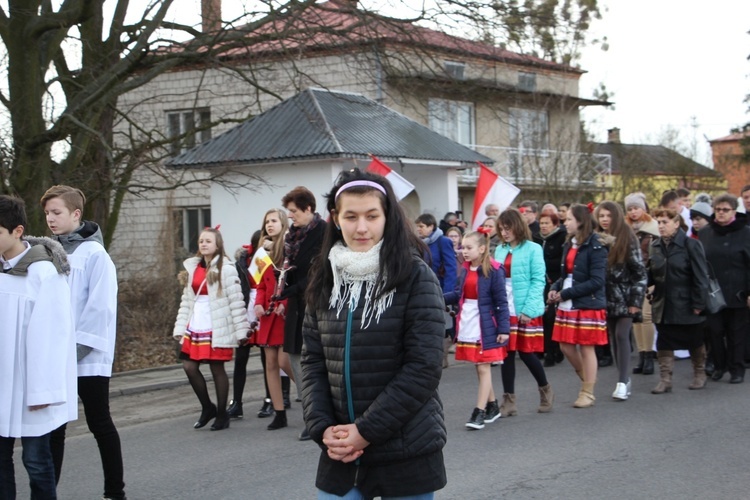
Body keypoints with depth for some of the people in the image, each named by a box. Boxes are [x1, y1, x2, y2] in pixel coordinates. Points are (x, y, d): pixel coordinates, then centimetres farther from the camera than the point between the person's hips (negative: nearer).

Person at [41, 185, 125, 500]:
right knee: (53, 428, 8)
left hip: (88, 358, -5)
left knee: (100, 425, 4)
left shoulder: (94, 253, -8)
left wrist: (76, 348, -16)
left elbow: (100, 307, -13)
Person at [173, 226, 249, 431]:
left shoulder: (226, 268, -6)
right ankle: (207, 407, 19)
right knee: (189, 366, 1)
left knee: (217, 369, 1)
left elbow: (236, 300, -9)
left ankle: (222, 415, 14)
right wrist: (180, 327, 9)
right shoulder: (192, 267, 12)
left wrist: (241, 330, -12)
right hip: (195, 328, 6)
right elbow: (186, 299, 13)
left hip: (217, 328, -6)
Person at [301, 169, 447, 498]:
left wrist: (367, 430, -14)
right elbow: (312, 362, 7)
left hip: (406, 452, -3)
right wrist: (323, 428, -7)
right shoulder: (326, 279, 6)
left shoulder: (416, 277, -8)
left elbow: (424, 367, -13)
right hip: (341, 451, 4)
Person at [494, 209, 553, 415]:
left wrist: (529, 309, -17)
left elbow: (538, 281, -9)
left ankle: (545, 390, 26)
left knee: (526, 352, 1)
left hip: (525, 310, -5)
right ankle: (508, 401, 12)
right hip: (504, 310, 5)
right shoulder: (500, 250, 9)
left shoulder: (533, 249, -6)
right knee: (506, 354, 5)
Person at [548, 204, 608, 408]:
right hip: (568, 306, 8)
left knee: (586, 349, 1)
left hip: (588, 305, -7)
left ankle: (587, 393, 13)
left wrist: (566, 293, -18)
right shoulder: (569, 245, 11)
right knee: (566, 346, 9)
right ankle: (588, 380, 30)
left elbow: (597, 281, -18)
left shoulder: (595, 247, -13)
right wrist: (555, 288, -2)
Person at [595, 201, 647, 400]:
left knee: (621, 335, -12)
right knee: (613, 338, 6)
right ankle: (624, 380, 15)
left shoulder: (628, 239, -6)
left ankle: (622, 382, -12)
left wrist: (636, 301, -11)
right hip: (607, 298, 5)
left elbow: (640, 272, -7)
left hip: (625, 298, -4)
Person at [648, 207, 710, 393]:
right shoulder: (655, 246, 5)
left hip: (686, 306, -4)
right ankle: (665, 379, 11)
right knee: (664, 344, 5)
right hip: (663, 306, 4)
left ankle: (699, 374, 29)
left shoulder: (691, 245, -11)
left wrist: (698, 304, -13)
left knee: (694, 342, 12)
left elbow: (700, 277, -11)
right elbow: (651, 275, 9)